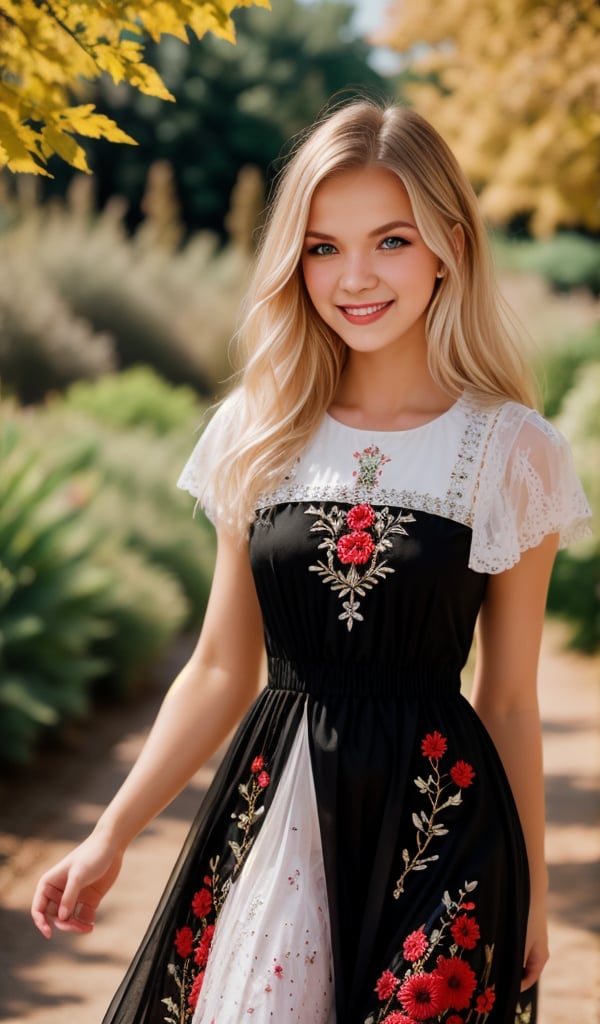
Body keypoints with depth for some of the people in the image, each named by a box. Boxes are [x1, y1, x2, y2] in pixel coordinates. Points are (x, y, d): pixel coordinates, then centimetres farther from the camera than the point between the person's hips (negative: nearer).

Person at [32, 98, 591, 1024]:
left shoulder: (512, 450, -4)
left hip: (438, 822, -2)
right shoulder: (256, 435, 3)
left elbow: (509, 701, 1)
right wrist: (113, 836, 2)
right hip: (273, 812, 2)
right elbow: (221, 669, 7)